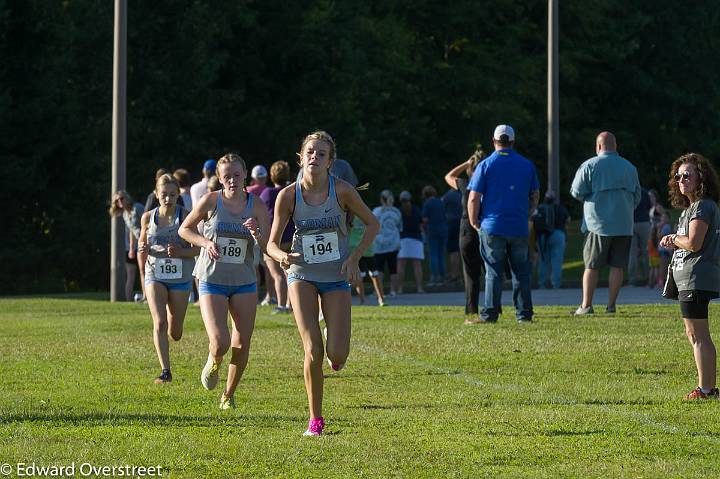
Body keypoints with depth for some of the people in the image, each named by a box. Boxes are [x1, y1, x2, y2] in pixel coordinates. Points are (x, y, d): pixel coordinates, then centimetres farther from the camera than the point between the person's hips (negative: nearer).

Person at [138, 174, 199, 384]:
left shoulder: (186, 216, -7)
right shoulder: (148, 218, 0)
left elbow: (198, 248, -6)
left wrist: (181, 252, -25)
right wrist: (143, 249, -9)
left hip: (180, 278, -1)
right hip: (155, 275, 1)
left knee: (175, 333, 7)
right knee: (159, 322, -19)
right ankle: (165, 371, -16)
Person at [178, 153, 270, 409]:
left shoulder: (256, 205, -3)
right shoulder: (210, 201, -6)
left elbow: (269, 247, -7)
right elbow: (184, 229, 7)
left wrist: (257, 232, -28)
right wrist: (205, 242, -11)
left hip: (244, 283, 2)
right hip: (212, 281, -2)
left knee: (241, 345, 2)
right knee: (220, 342, -17)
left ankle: (228, 395, 25)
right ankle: (213, 363, 20)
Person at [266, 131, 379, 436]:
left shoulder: (342, 191, -12)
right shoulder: (288, 196, -10)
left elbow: (373, 224, 1)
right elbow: (272, 244, -3)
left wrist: (355, 257, -10)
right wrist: (282, 256, -26)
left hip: (337, 277, 0)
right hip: (302, 275, 0)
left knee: (337, 356, -9)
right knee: (313, 350, -13)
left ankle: (334, 344, 31)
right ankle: (315, 419, 3)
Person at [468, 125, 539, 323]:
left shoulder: (485, 165, -3)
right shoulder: (527, 165, 6)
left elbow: (473, 198, -6)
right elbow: (535, 195, 12)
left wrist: (474, 223, 5)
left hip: (492, 227, -2)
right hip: (519, 228, 2)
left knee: (493, 272, 1)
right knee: (521, 272, 9)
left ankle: (490, 314, -1)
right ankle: (524, 313, 8)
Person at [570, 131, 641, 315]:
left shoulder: (590, 165, -3)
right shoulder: (630, 167, 11)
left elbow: (577, 192, -5)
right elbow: (637, 197, 15)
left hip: (598, 223, -3)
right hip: (624, 224, 3)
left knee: (591, 266, 1)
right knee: (617, 266, 4)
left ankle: (586, 305, 0)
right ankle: (611, 305, 3)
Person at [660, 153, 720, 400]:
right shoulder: (691, 207, 19)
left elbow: (694, 243, -22)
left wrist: (673, 239, -5)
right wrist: (675, 242, 5)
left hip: (697, 278, -11)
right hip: (689, 279, 11)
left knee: (698, 334, -9)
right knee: (695, 335, 14)